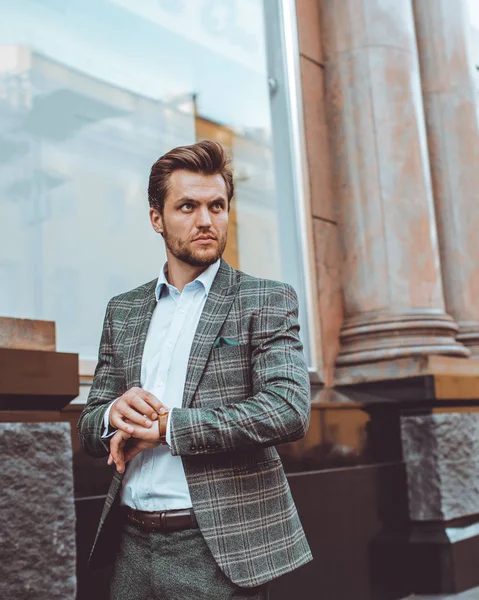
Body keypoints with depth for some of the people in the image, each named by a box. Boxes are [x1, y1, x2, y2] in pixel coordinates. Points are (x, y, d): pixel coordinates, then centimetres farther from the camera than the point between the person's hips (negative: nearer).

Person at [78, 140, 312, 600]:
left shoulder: (266, 300, -3)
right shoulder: (123, 311, 10)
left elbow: (289, 410, -17)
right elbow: (89, 427, 11)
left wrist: (166, 426, -16)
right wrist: (114, 415, -12)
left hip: (218, 548, -4)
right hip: (132, 543, 4)